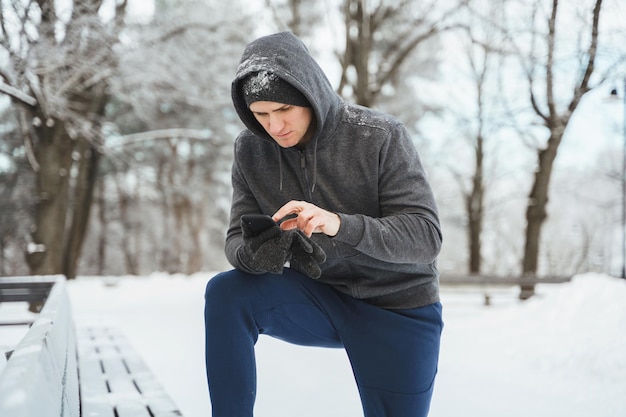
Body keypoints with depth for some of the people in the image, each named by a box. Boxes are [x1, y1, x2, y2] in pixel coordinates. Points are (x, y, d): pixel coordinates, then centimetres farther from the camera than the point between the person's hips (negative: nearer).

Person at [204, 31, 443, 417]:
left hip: (397, 310, -2)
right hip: (320, 298, 3)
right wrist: (253, 254, -32)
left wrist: (338, 225, -40)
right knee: (226, 295, -22)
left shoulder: (380, 136, -19)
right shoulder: (251, 149, -8)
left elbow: (426, 236, -23)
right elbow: (237, 240, -6)